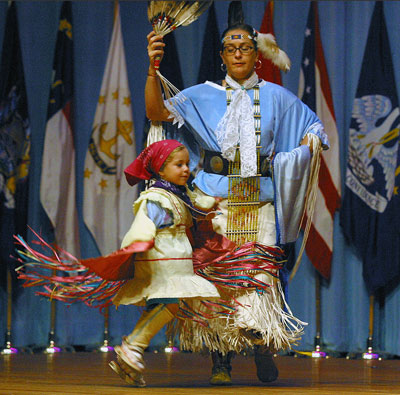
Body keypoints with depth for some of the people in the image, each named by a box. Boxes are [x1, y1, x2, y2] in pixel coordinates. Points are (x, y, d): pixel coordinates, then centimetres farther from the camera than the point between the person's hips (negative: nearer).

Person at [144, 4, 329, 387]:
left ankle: (263, 345, 4)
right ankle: (221, 359, -4)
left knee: (260, 271, -8)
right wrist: (153, 68, -18)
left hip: (259, 197, 1)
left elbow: (314, 126, 21)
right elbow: (157, 112, -4)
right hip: (215, 196, -1)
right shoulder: (203, 96, 7)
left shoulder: (275, 96, 12)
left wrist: (297, 158, 3)